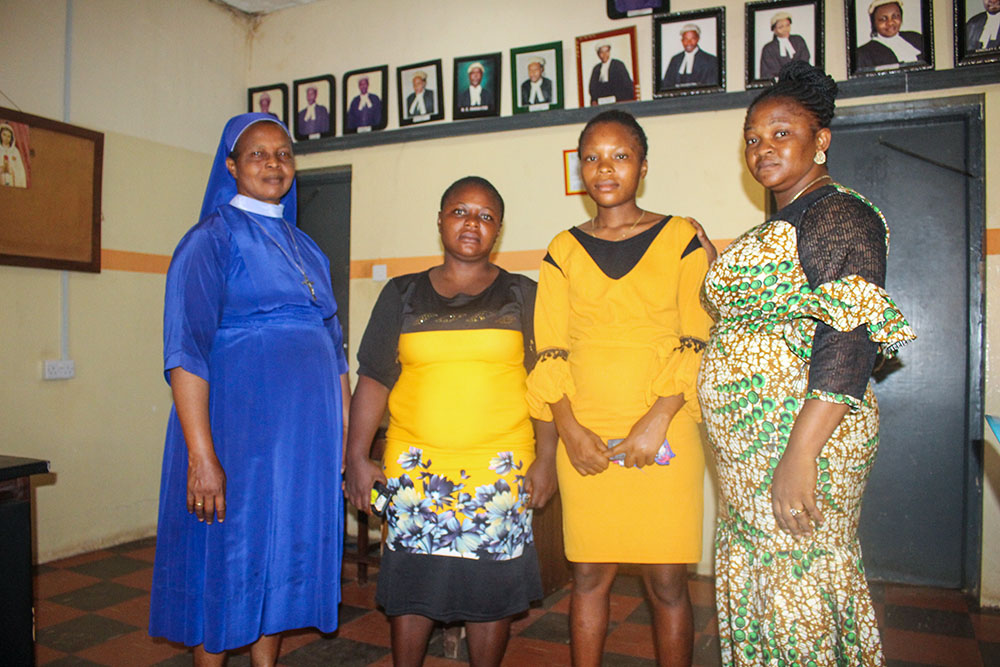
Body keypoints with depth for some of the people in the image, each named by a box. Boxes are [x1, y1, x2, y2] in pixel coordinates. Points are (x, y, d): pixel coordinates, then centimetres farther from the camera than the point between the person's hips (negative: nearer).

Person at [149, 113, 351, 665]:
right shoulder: (211, 239, -5)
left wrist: (350, 436, 10)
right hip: (238, 430, -6)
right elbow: (185, 351, -14)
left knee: (281, 554, 14)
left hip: (306, 434, 6)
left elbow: (333, 348, 16)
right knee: (228, 556, 5)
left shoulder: (306, 248, 14)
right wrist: (202, 456, -22)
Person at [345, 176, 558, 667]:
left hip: (500, 469, -1)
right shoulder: (403, 295, 9)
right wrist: (356, 457, 0)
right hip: (414, 466, 1)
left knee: (489, 586, 4)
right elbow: (373, 379, 7)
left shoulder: (522, 296, 6)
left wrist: (545, 458, -4)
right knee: (410, 581, 6)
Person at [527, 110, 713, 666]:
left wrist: (657, 421, -13)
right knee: (589, 575, 8)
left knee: (667, 582, 3)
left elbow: (697, 341, -2)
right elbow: (550, 349, 6)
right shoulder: (564, 250, 11)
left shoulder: (681, 238, 5)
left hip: (663, 435, -2)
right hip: (584, 438, 2)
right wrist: (569, 428, -7)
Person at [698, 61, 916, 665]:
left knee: (799, 597, 1)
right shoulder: (777, 226, 18)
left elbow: (850, 341, -21)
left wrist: (800, 454, -28)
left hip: (802, 434, -9)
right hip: (750, 444, 9)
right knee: (750, 591, 16)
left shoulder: (840, 215, -10)